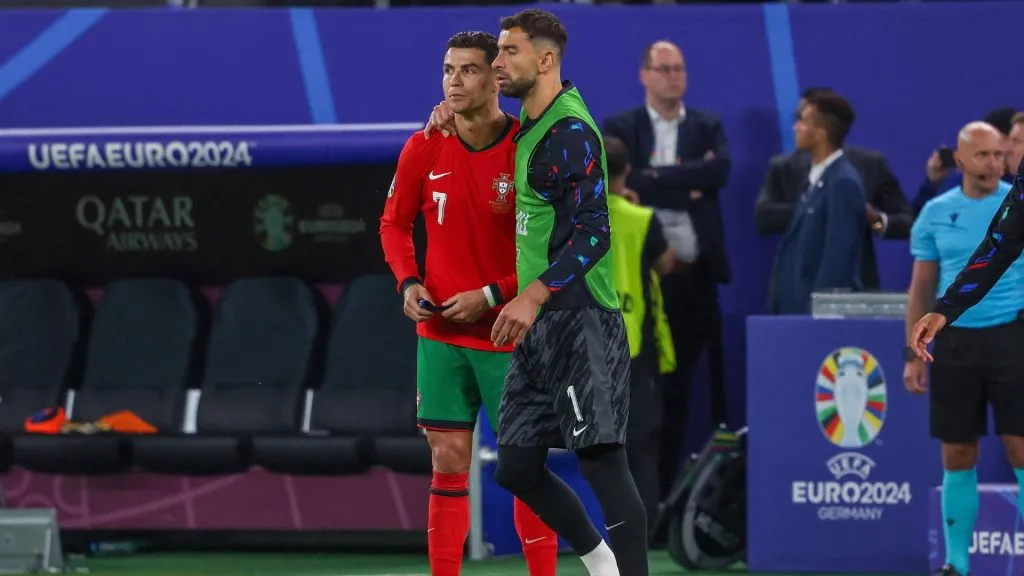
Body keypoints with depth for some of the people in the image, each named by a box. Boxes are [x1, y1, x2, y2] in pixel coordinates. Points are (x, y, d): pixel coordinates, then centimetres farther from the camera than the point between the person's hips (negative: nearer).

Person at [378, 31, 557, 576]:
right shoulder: (424, 150, -1)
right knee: (448, 463, 4)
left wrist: (492, 295, -15)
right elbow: (395, 223, 14)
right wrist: (408, 282, -3)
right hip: (440, 332, 3)